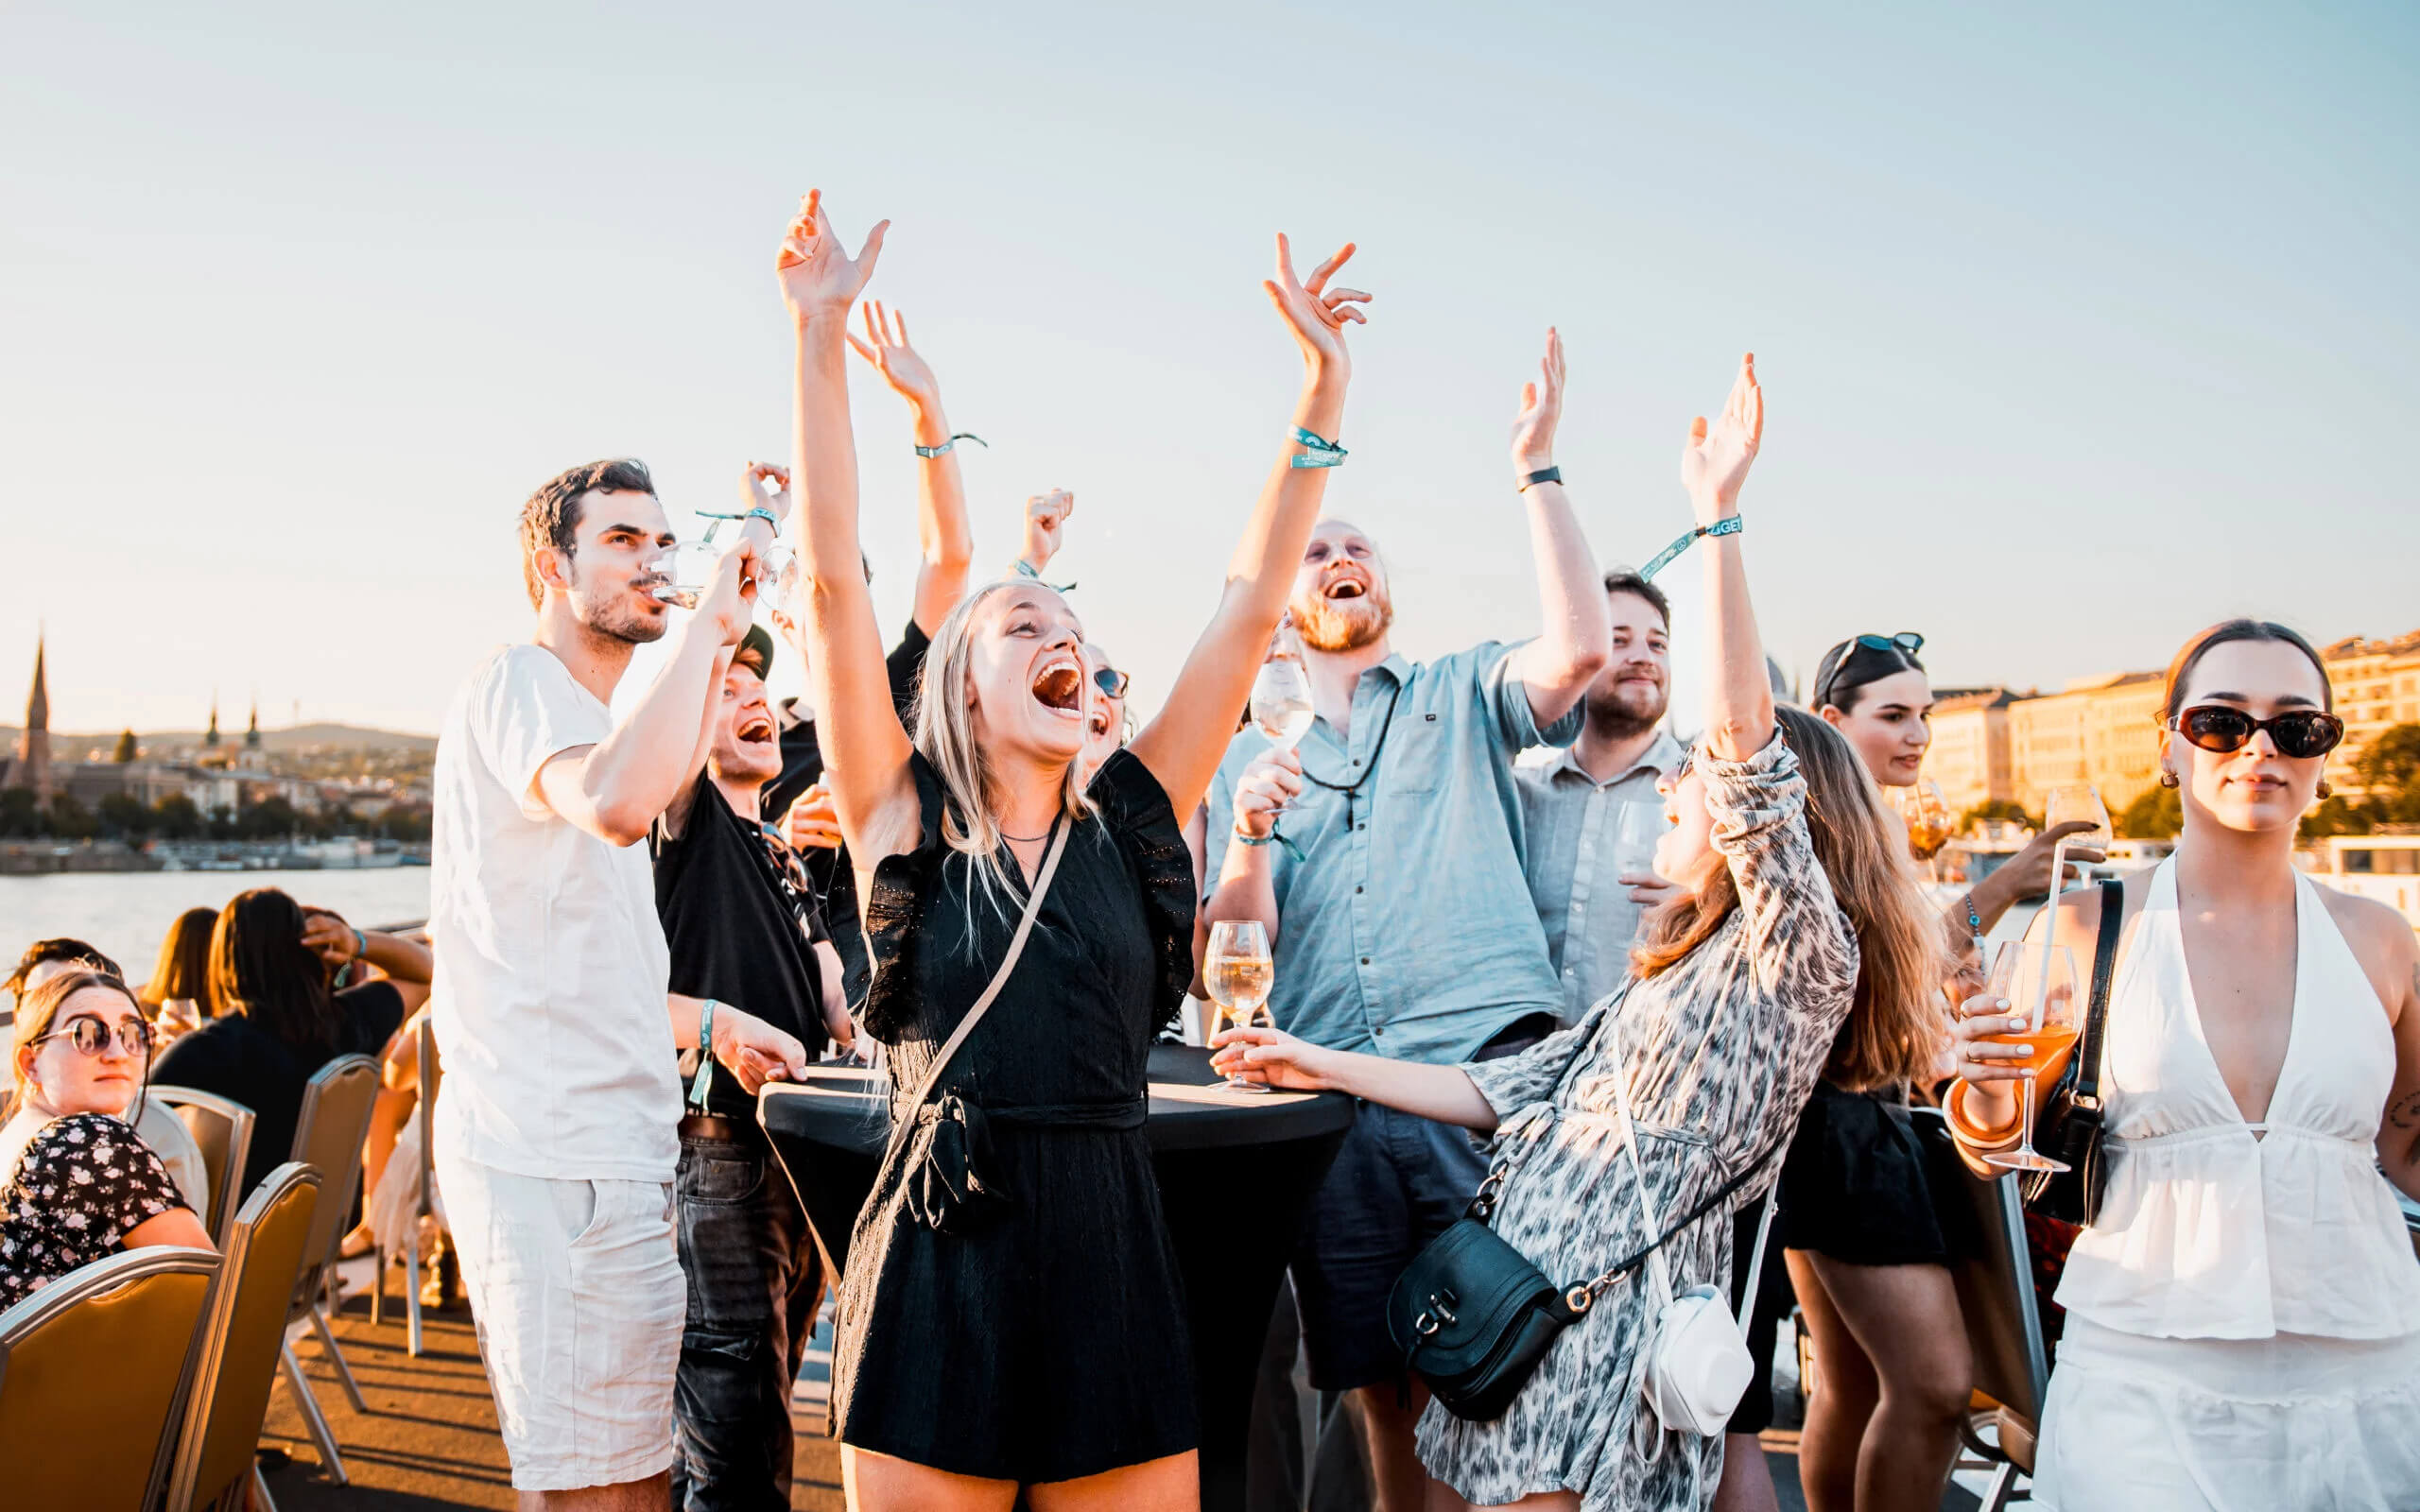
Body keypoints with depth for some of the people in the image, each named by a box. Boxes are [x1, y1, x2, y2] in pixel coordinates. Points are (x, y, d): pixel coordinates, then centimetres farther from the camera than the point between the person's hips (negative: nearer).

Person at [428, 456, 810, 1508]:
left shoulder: (582, 717, 24)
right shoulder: (521, 684, -8)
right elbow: (621, 803, -33)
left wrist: (706, 1022, 28)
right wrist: (710, 622, -23)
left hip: (600, 1149, 11)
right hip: (561, 1159, -11)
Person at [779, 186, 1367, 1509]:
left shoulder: (1129, 823, 8)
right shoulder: (904, 820, 2)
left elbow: (1251, 602, 6)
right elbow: (834, 581, -5)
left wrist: (1323, 382, 4)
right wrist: (819, 343, -9)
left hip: (1115, 1273, 3)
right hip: (936, 1269, -2)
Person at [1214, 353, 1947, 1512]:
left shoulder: (1800, 954, -6)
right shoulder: (1672, 970, 23)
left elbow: (1744, 735, -21)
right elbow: (1502, 1091, 23)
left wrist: (1715, 516, -23)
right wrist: (1326, 1066, 21)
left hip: (1613, 1318, -9)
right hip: (1527, 1288, 9)